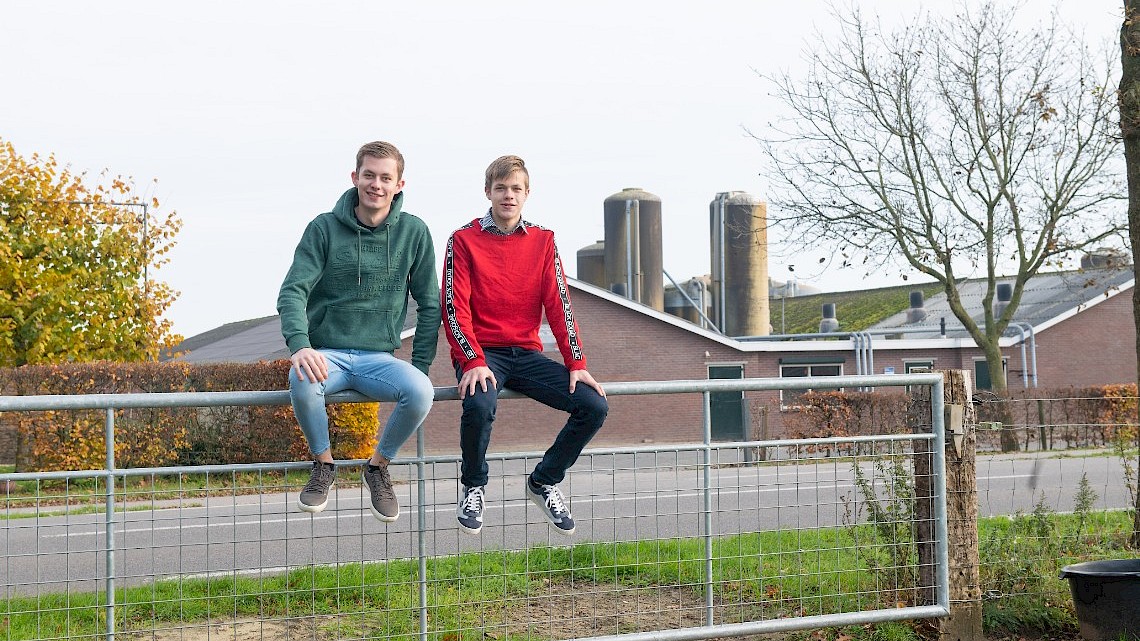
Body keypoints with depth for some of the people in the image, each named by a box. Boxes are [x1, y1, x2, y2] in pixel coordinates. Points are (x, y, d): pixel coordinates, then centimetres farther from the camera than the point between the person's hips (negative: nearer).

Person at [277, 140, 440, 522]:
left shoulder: (414, 233, 2)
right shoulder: (324, 228, -2)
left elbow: (429, 307, 7)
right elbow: (293, 292, -11)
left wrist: (419, 369, -1)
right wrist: (299, 345, -30)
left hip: (379, 358, 1)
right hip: (327, 354, -1)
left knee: (422, 392, -30)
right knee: (302, 382, -36)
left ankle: (379, 465, 0)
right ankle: (324, 464, -5)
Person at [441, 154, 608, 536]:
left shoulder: (542, 241, 11)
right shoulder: (465, 240, 1)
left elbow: (558, 304, 5)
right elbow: (454, 308, -6)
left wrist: (576, 363, -6)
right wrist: (473, 362, -20)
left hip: (527, 354, 4)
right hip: (482, 352, -4)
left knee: (594, 405, -15)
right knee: (479, 405, -36)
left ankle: (544, 481, 8)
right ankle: (474, 487, -4)